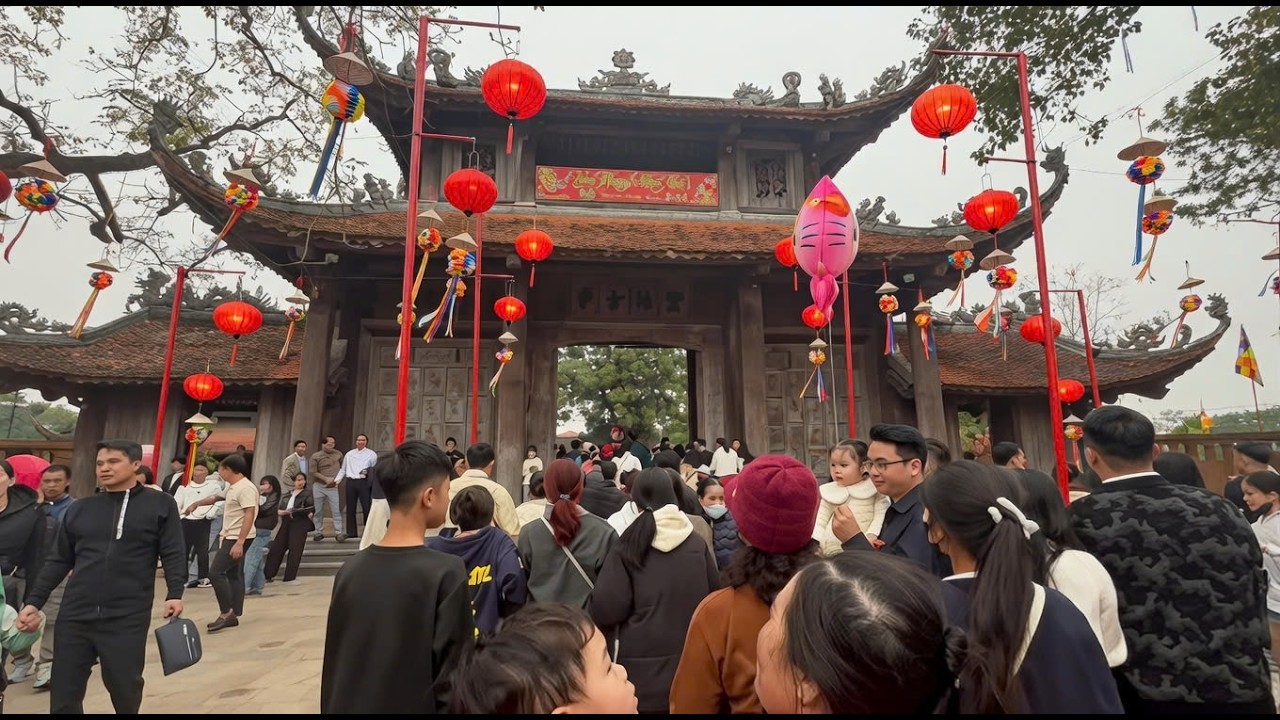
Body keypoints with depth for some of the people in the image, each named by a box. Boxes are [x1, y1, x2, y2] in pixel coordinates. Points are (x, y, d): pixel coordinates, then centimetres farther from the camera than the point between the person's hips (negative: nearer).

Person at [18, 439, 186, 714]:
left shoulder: (160, 505, -1)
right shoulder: (80, 508, 10)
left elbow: (172, 554, -4)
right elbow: (58, 560, 15)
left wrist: (175, 593, -15)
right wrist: (34, 601, 8)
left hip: (128, 618, -3)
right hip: (74, 616, 4)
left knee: (125, 688, 8)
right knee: (63, 694, 9)